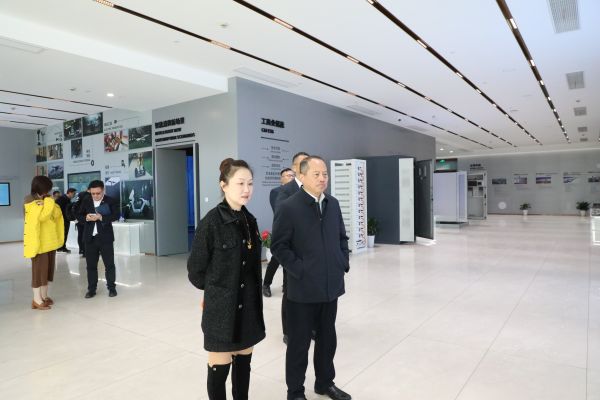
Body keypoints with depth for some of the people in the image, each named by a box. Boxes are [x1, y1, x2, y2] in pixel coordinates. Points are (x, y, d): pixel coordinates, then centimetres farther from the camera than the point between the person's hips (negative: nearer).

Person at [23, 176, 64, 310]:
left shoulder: (44, 201, 12)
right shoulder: (31, 203, -13)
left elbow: (57, 215, 7)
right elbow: (42, 216, -26)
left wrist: (51, 203, -7)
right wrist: (49, 201, -17)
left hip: (49, 241, 8)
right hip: (39, 242, -8)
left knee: (48, 269, 13)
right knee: (39, 270, -2)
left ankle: (44, 296, 23)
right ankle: (37, 300, 6)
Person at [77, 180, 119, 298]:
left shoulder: (110, 200, -4)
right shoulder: (85, 201, 5)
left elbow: (116, 215, -11)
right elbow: (79, 216, 6)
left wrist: (101, 217, -23)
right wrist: (86, 218, -16)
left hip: (105, 237, -3)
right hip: (90, 237, 3)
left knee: (109, 264, 4)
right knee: (91, 265, 9)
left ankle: (111, 287, 15)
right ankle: (91, 289, 19)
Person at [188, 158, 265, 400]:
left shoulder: (250, 220, 3)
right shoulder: (212, 222, -17)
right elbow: (196, 270, -10)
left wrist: (252, 293, 10)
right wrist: (215, 291, 4)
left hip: (248, 305, 6)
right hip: (221, 307, -6)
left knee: (243, 362, 18)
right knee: (220, 367, 8)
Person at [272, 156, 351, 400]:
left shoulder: (333, 204, 7)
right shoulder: (288, 208, -12)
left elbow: (342, 237, 15)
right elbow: (279, 246, -11)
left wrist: (344, 263, 4)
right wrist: (300, 271, -15)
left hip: (331, 285, 6)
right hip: (303, 288, -5)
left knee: (327, 339, 19)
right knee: (299, 343, 9)